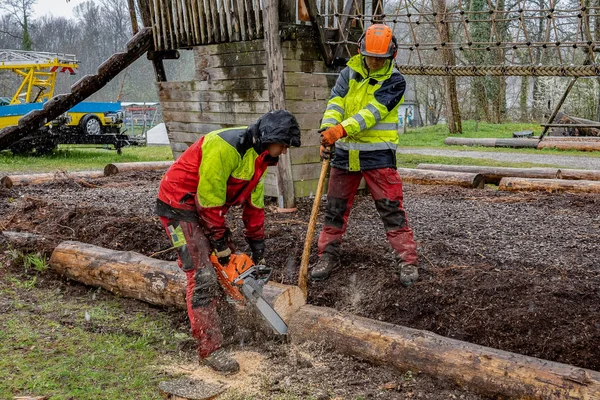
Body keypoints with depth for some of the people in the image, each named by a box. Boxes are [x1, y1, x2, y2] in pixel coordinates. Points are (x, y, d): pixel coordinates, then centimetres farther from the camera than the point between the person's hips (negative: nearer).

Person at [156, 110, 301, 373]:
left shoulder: (258, 155, 2)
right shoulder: (225, 147, -28)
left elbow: (254, 203, 8)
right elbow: (209, 199, -25)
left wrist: (258, 251, 9)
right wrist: (221, 243, -16)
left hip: (207, 207, 10)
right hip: (179, 206, -10)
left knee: (230, 262, 15)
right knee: (202, 275, -15)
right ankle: (210, 350, -12)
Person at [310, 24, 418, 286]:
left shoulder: (395, 82, -7)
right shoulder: (349, 73, 5)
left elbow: (372, 112, -21)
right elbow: (335, 104, -8)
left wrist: (342, 129, -34)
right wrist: (328, 130, -27)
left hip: (378, 154, -4)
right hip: (345, 153, 4)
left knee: (391, 209, -2)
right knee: (335, 208, 11)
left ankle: (407, 260, 6)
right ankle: (328, 256, 23)